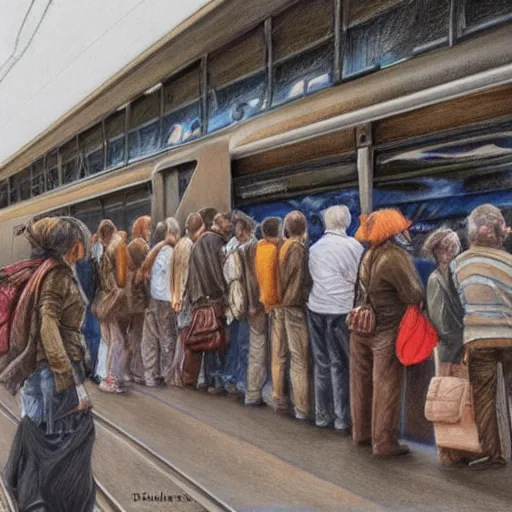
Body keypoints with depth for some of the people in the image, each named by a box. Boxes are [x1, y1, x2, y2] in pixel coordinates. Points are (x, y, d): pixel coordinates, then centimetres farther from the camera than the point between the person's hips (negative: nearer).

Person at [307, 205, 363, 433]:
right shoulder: (352, 245, -6)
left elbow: (313, 277, 8)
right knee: (340, 364, 2)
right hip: (341, 310, -5)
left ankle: (322, 415, 20)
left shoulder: (314, 248, 9)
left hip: (316, 309, 5)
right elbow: (361, 278, -5)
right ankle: (342, 419, 7)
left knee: (322, 363, 12)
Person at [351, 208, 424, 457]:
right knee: (386, 388, 1)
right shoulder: (395, 257, -19)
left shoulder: (369, 255, 5)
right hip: (386, 332, -8)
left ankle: (361, 432, 28)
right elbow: (414, 296, -15)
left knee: (362, 383, 15)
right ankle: (384, 442, 7)